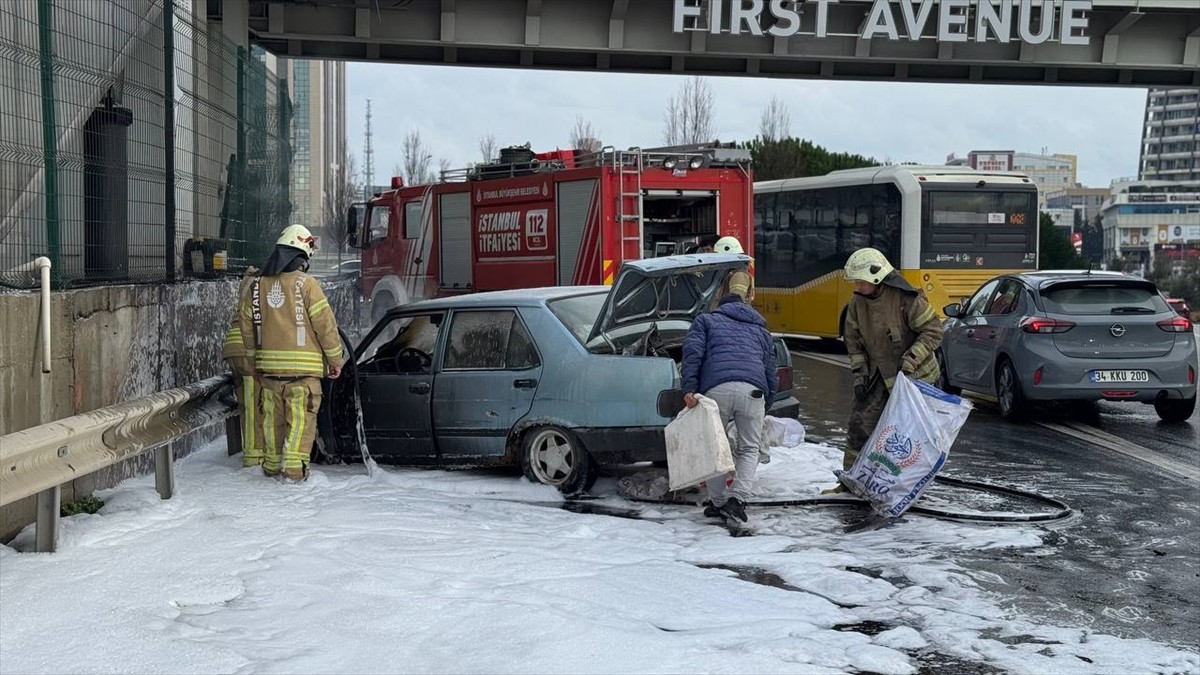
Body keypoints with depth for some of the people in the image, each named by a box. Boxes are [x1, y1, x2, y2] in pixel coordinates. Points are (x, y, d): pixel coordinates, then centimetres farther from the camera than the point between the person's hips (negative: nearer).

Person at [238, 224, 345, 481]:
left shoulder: (257, 285, 7)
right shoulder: (305, 284, -10)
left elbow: (245, 322, 14)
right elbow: (325, 323, -10)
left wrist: (255, 355, 25)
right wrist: (335, 359, 0)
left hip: (269, 365, 5)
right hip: (302, 366, -5)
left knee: (273, 416, 14)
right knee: (301, 417, -1)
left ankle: (271, 464, 22)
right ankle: (295, 465, -7)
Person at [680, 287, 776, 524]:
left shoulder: (706, 321, 27)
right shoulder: (760, 330, 35)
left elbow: (692, 353, 7)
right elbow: (770, 373, 31)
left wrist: (689, 389, -2)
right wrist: (764, 412, 37)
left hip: (716, 389, -2)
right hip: (752, 391, 2)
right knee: (749, 449, 13)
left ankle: (718, 502, 17)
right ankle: (738, 499, -4)